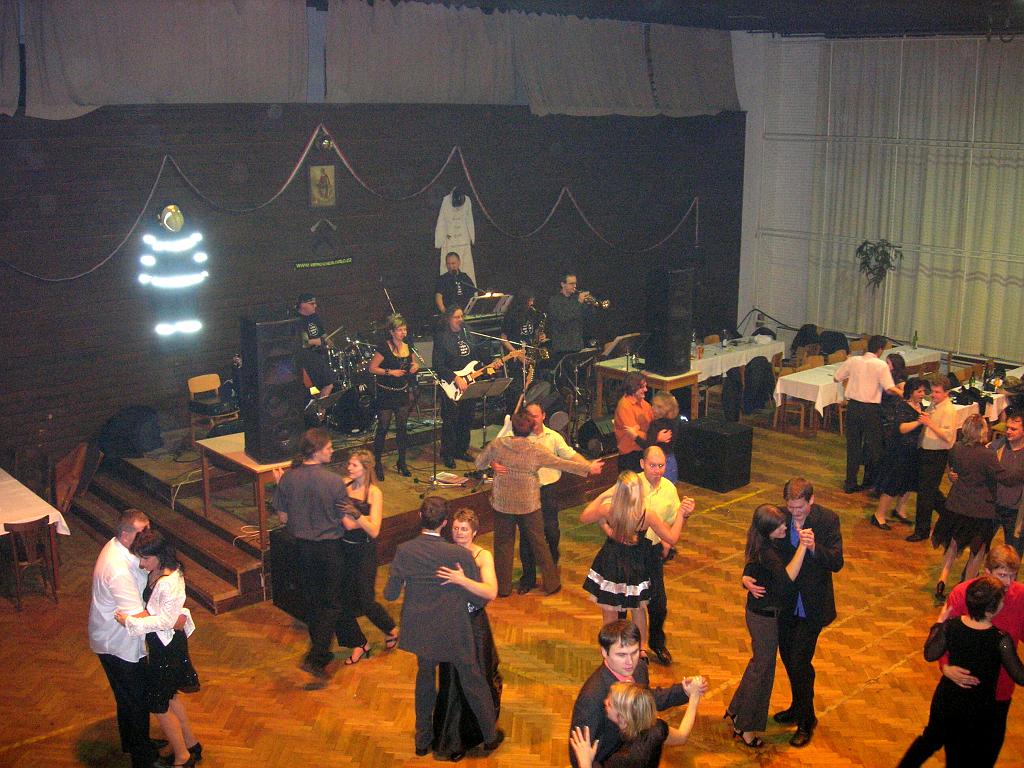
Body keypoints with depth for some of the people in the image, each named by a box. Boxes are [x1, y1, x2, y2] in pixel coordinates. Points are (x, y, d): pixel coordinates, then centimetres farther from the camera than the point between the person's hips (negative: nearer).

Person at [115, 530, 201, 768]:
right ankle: (191, 745, 39)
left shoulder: (168, 583, -30)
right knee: (170, 696, 23)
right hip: (162, 643, 9)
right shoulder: (156, 573, -2)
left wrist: (130, 621, -26)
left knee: (159, 705, 7)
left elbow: (165, 621, -28)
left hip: (166, 647, -9)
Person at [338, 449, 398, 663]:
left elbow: (374, 531, -19)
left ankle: (391, 630, 30)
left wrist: (356, 514, -30)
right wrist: (365, 518, -16)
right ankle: (360, 643, 28)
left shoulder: (374, 493, -11)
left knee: (366, 602, 0)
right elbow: (347, 524, -5)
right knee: (345, 601, 7)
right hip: (344, 549, 4)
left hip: (364, 552, -4)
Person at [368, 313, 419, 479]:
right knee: (383, 428, -1)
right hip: (386, 393, -5)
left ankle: (401, 463, 22)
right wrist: (390, 372, -21)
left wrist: (415, 366, -1)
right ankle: (377, 464, 11)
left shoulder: (408, 347, 5)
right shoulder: (384, 348, -13)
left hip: (402, 392, 6)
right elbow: (372, 368, -13)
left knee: (402, 427, 10)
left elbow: (413, 364, 21)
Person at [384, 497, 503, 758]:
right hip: (453, 631, -3)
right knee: (472, 681, 19)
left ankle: (423, 740, 41)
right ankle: (490, 736, 37)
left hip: (420, 632, 3)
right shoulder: (460, 554, -23)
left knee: (425, 678, 26)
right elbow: (480, 599, -16)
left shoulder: (404, 551, -16)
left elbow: (390, 594, -6)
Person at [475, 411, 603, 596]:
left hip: (502, 503, 1)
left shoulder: (497, 444, -10)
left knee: (503, 544, 14)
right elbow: (562, 464, -8)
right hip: (529, 504, -1)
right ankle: (551, 583, 24)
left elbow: (479, 463, 3)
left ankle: (503, 587, 21)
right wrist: (588, 468, 3)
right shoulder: (536, 450, -14)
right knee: (538, 543, 14)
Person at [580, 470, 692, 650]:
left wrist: (604, 495, -1)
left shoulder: (607, 510, -24)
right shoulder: (647, 516, -26)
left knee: (609, 612, 18)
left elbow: (583, 517, -3)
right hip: (635, 567, 0)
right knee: (639, 610, 26)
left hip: (610, 566, 0)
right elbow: (672, 539, -13)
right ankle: (641, 649, 42)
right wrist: (680, 514, -5)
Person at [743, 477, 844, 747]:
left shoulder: (828, 520, -16)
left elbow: (837, 563, -18)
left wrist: (814, 547, -37)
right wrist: (747, 577, -22)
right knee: (788, 658, 19)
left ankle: (807, 720, 20)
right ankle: (798, 708, 43)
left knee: (799, 662, -2)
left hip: (811, 605, -4)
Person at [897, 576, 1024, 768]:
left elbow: (930, 655, -4)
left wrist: (939, 622, 7)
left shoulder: (951, 625, -18)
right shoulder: (1001, 640, -28)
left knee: (930, 739, 31)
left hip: (946, 699, 3)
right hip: (979, 709, -3)